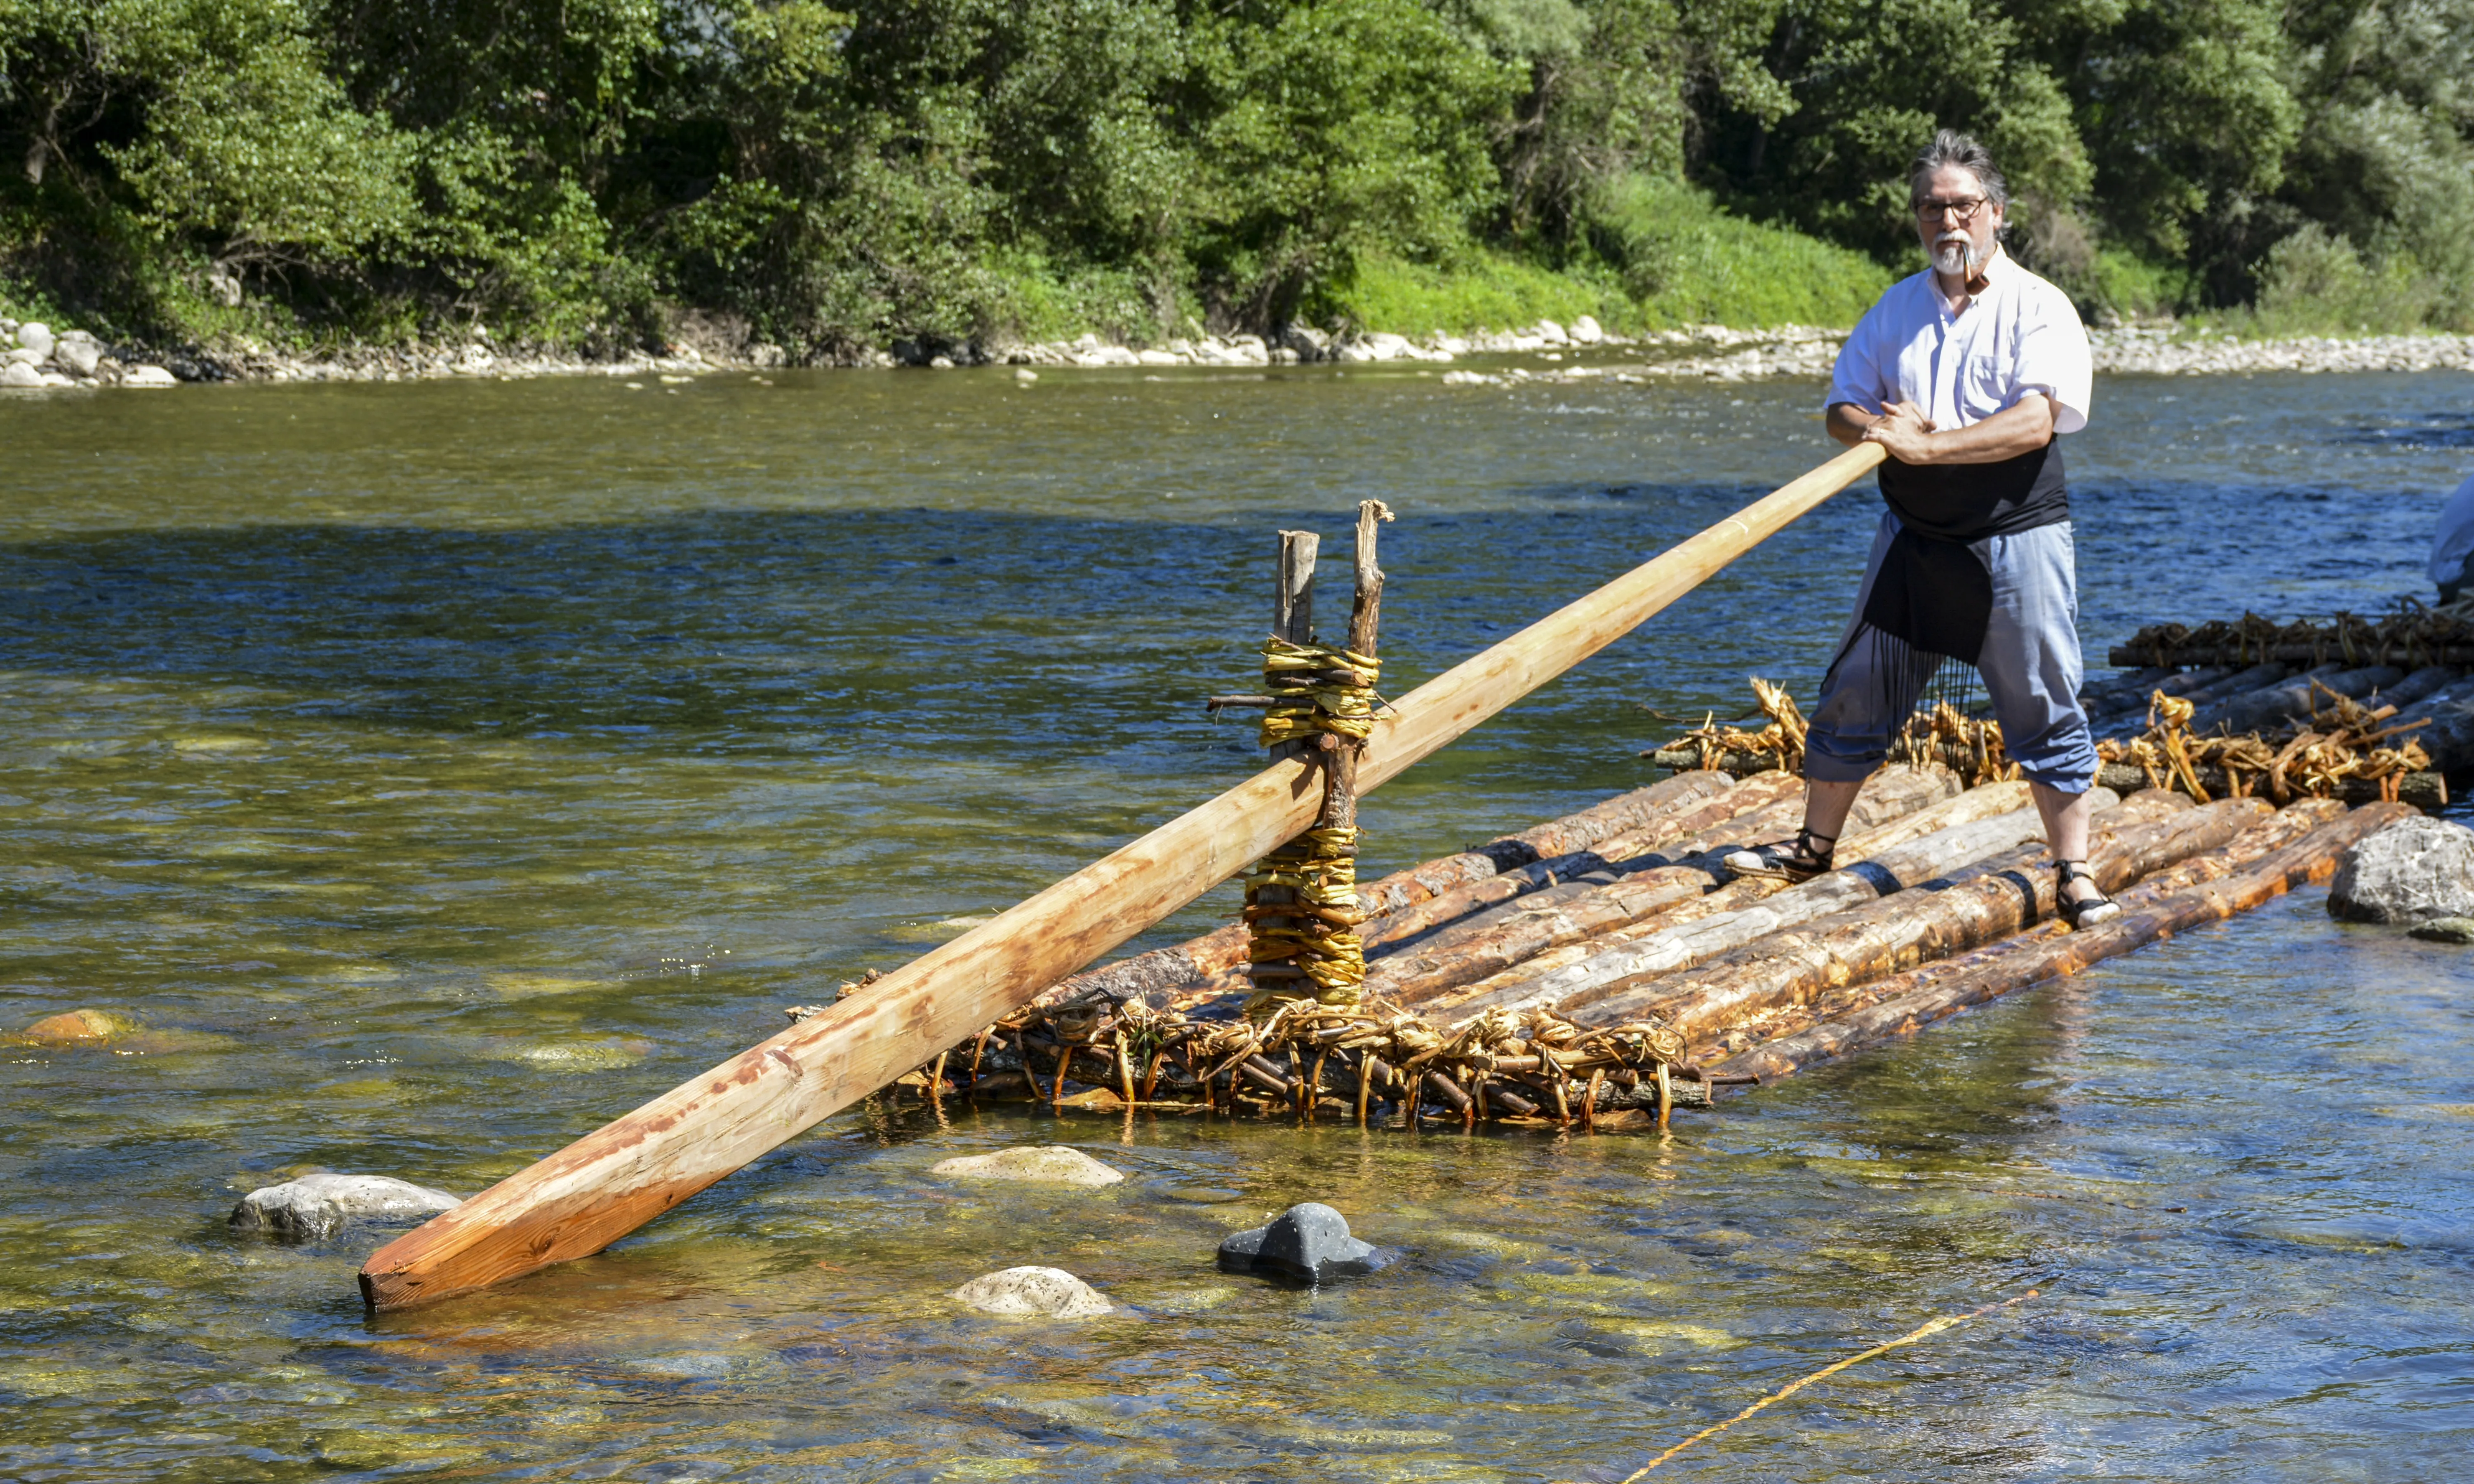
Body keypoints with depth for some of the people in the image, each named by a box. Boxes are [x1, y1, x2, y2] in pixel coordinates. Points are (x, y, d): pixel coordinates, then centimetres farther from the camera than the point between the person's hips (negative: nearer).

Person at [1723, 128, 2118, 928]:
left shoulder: (2039, 308, -6)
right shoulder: (1897, 308, 10)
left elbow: (2037, 419, -19)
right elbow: (1842, 409, 10)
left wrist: (1926, 446, -24)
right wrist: (1880, 429, -14)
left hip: (2016, 536, -5)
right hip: (1914, 533, 5)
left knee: (2043, 707, -1)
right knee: (1856, 690, 9)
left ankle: (2073, 874, 7)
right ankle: (1815, 845, 22)